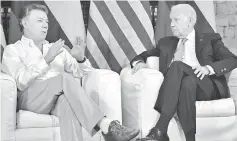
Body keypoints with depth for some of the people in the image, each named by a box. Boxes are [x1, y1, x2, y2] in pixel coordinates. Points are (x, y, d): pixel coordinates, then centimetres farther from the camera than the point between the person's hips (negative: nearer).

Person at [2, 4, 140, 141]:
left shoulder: (57, 49, 28)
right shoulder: (13, 50, 14)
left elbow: (83, 73, 21)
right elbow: (22, 82, -5)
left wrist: (81, 59, -2)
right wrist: (47, 59, -12)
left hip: (60, 97, 3)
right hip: (31, 99, -3)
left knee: (68, 102, -36)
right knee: (64, 78, -32)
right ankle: (107, 126, -41)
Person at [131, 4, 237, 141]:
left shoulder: (210, 40, 16)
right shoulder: (166, 43, 26)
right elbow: (143, 55, 28)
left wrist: (208, 68, -15)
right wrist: (139, 62, 2)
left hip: (205, 87, -2)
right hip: (174, 89, 2)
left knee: (177, 65, -32)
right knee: (186, 83, -35)